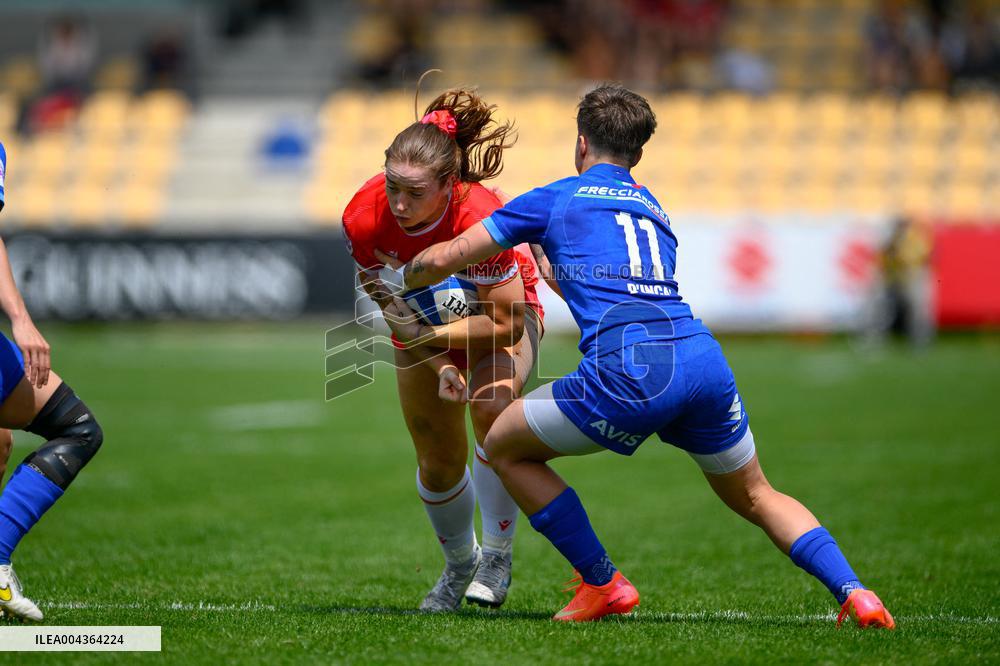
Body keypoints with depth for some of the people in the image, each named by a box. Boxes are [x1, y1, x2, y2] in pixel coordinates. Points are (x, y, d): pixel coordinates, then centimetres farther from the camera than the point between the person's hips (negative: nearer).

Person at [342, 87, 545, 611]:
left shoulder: (479, 219, -41)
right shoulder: (365, 218, -31)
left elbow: (504, 323, -32)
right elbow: (396, 304, -16)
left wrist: (423, 335, -38)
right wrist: (440, 367, -27)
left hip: (499, 312, -4)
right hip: (429, 312, 4)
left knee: (491, 407, -32)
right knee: (438, 463, 6)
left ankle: (497, 554, -16)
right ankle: (459, 565, 35)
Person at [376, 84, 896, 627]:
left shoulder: (553, 199, 15)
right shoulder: (653, 208, 30)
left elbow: (445, 257, 17)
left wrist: (400, 278, 37)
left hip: (629, 372, -5)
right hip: (703, 358, 5)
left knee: (504, 447, 16)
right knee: (755, 497, 24)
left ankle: (603, 585, 15)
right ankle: (853, 592, 5)